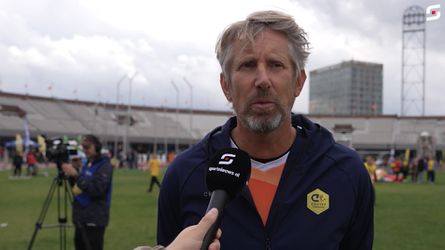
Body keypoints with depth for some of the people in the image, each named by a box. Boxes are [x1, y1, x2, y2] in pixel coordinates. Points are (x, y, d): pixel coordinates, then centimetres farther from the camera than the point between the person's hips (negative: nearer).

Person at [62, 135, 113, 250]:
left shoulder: (105, 166, -11)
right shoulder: (87, 164, 14)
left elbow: (96, 190, -23)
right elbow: (78, 188, 18)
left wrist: (76, 175, -24)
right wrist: (72, 174, 2)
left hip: (95, 219, -8)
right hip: (82, 217, 8)